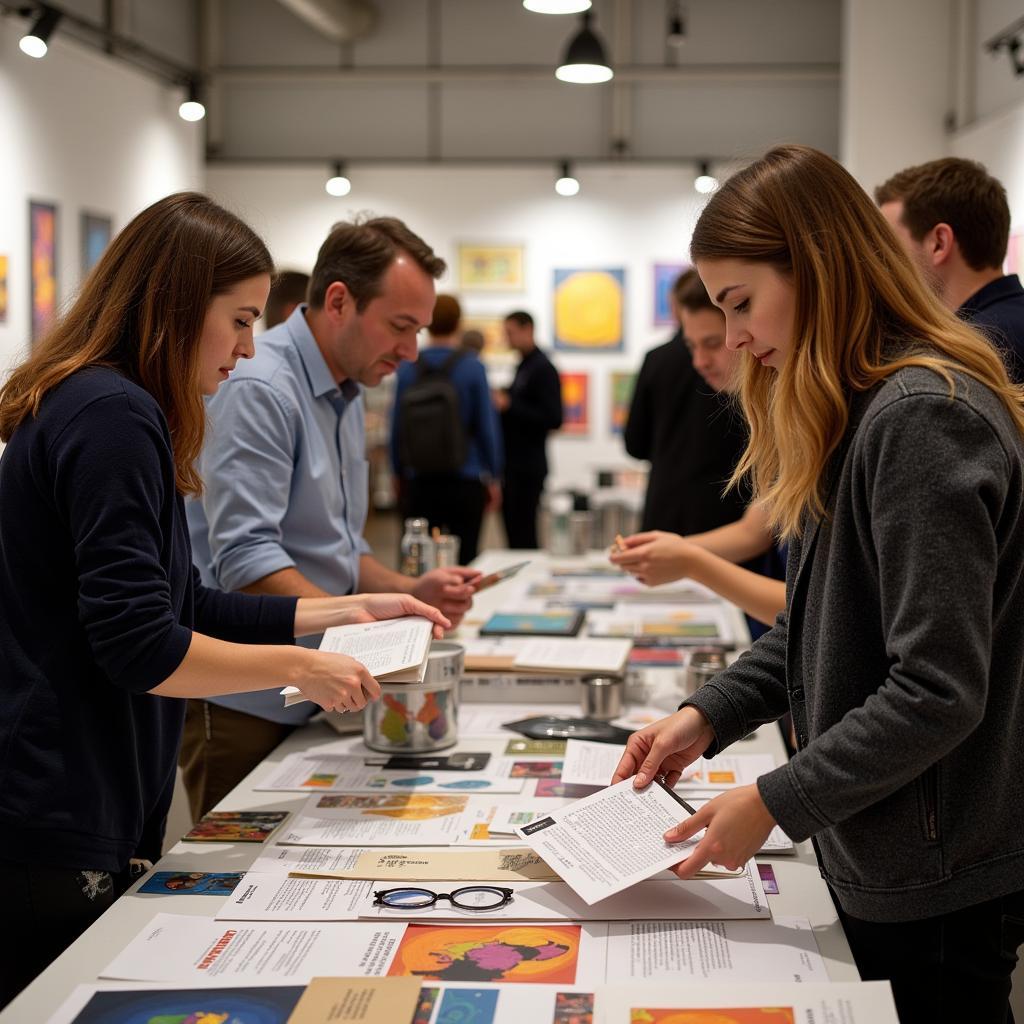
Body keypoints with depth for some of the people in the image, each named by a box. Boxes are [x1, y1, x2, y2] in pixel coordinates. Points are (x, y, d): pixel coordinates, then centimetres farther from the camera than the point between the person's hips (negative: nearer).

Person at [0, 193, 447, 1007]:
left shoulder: (104, 408, 15)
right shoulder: (114, 416, -17)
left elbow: (180, 608, 17)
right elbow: (141, 648, -22)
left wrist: (338, 612, 14)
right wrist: (297, 667, -10)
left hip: (73, 812, 10)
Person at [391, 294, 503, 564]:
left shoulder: (407, 368, 0)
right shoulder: (472, 368, -6)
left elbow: (396, 426, 4)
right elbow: (487, 424, -4)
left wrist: (398, 472, 17)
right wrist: (494, 477, 6)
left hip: (418, 481, 2)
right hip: (466, 480, -2)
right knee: (465, 557, 2)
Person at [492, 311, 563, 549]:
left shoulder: (543, 369, -11)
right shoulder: (523, 366, 16)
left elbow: (553, 419, -18)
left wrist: (509, 405, -18)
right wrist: (501, 401, 8)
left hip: (527, 468, -9)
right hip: (513, 466, 9)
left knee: (522, 536, -8)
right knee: (514, 534, 11)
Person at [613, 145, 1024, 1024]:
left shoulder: (923, 417, -21)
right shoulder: (854, 416, 10)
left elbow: (938, 692, -24)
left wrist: (777, 802, -18)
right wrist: (708, 715, 4)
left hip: (939, 884, -9)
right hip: (874, 856, 9)